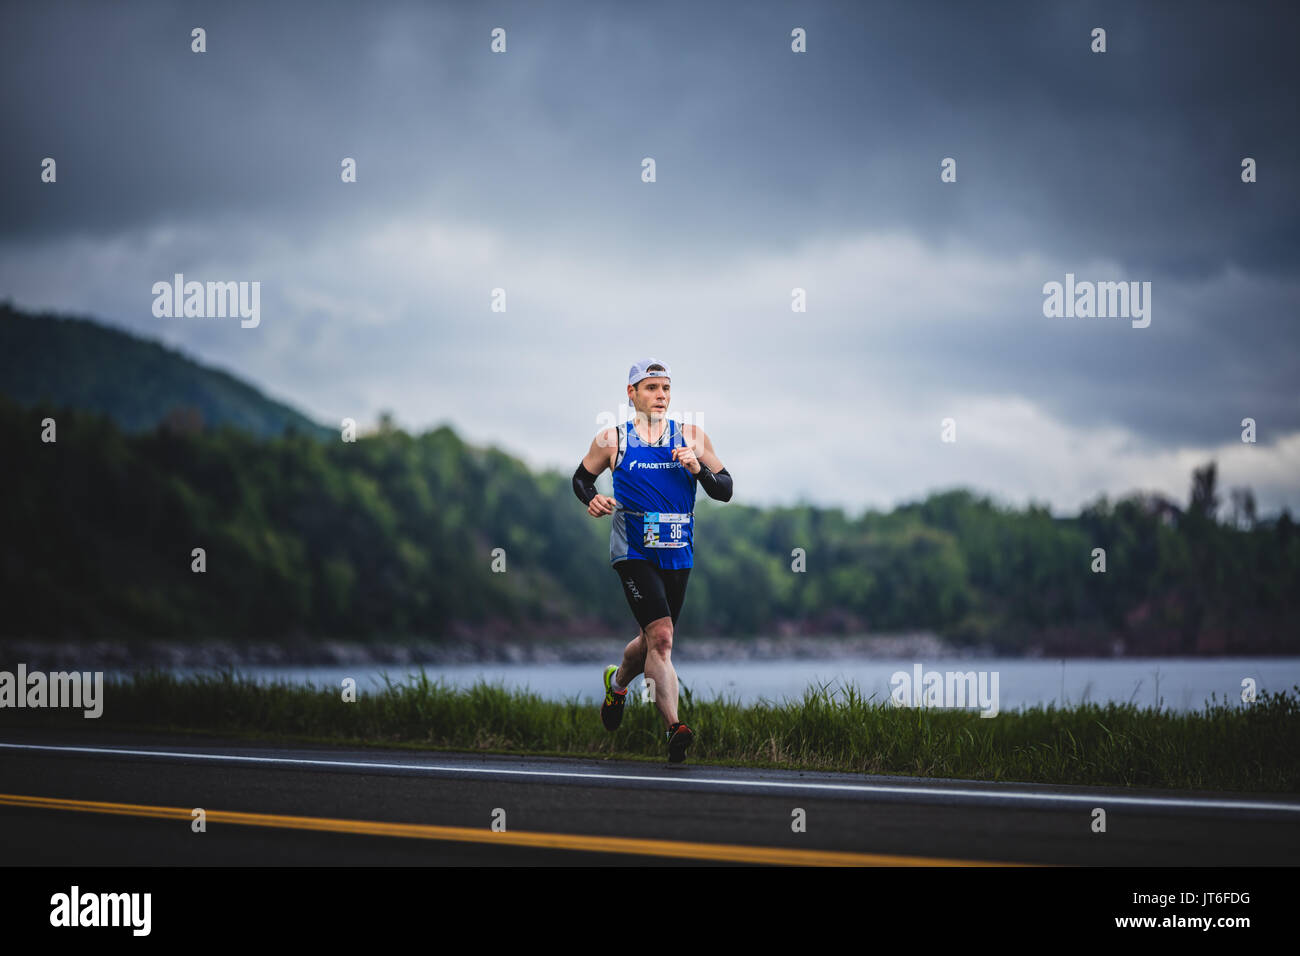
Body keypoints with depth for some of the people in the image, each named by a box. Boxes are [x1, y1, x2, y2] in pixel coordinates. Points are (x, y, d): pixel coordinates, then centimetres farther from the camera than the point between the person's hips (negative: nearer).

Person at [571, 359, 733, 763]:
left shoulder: (692, 438, 5)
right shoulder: (612, 441, 0)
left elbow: (725, 490, 5)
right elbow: (581, 477, 15)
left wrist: (697, 468, -15)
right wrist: (592, 499, -7)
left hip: (678, 556, 4)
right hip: (634, 552, -4)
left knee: (653, 640, 17)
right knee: (661, 636, -20)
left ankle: (617, 683, 49)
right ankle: (674, 727, -26)